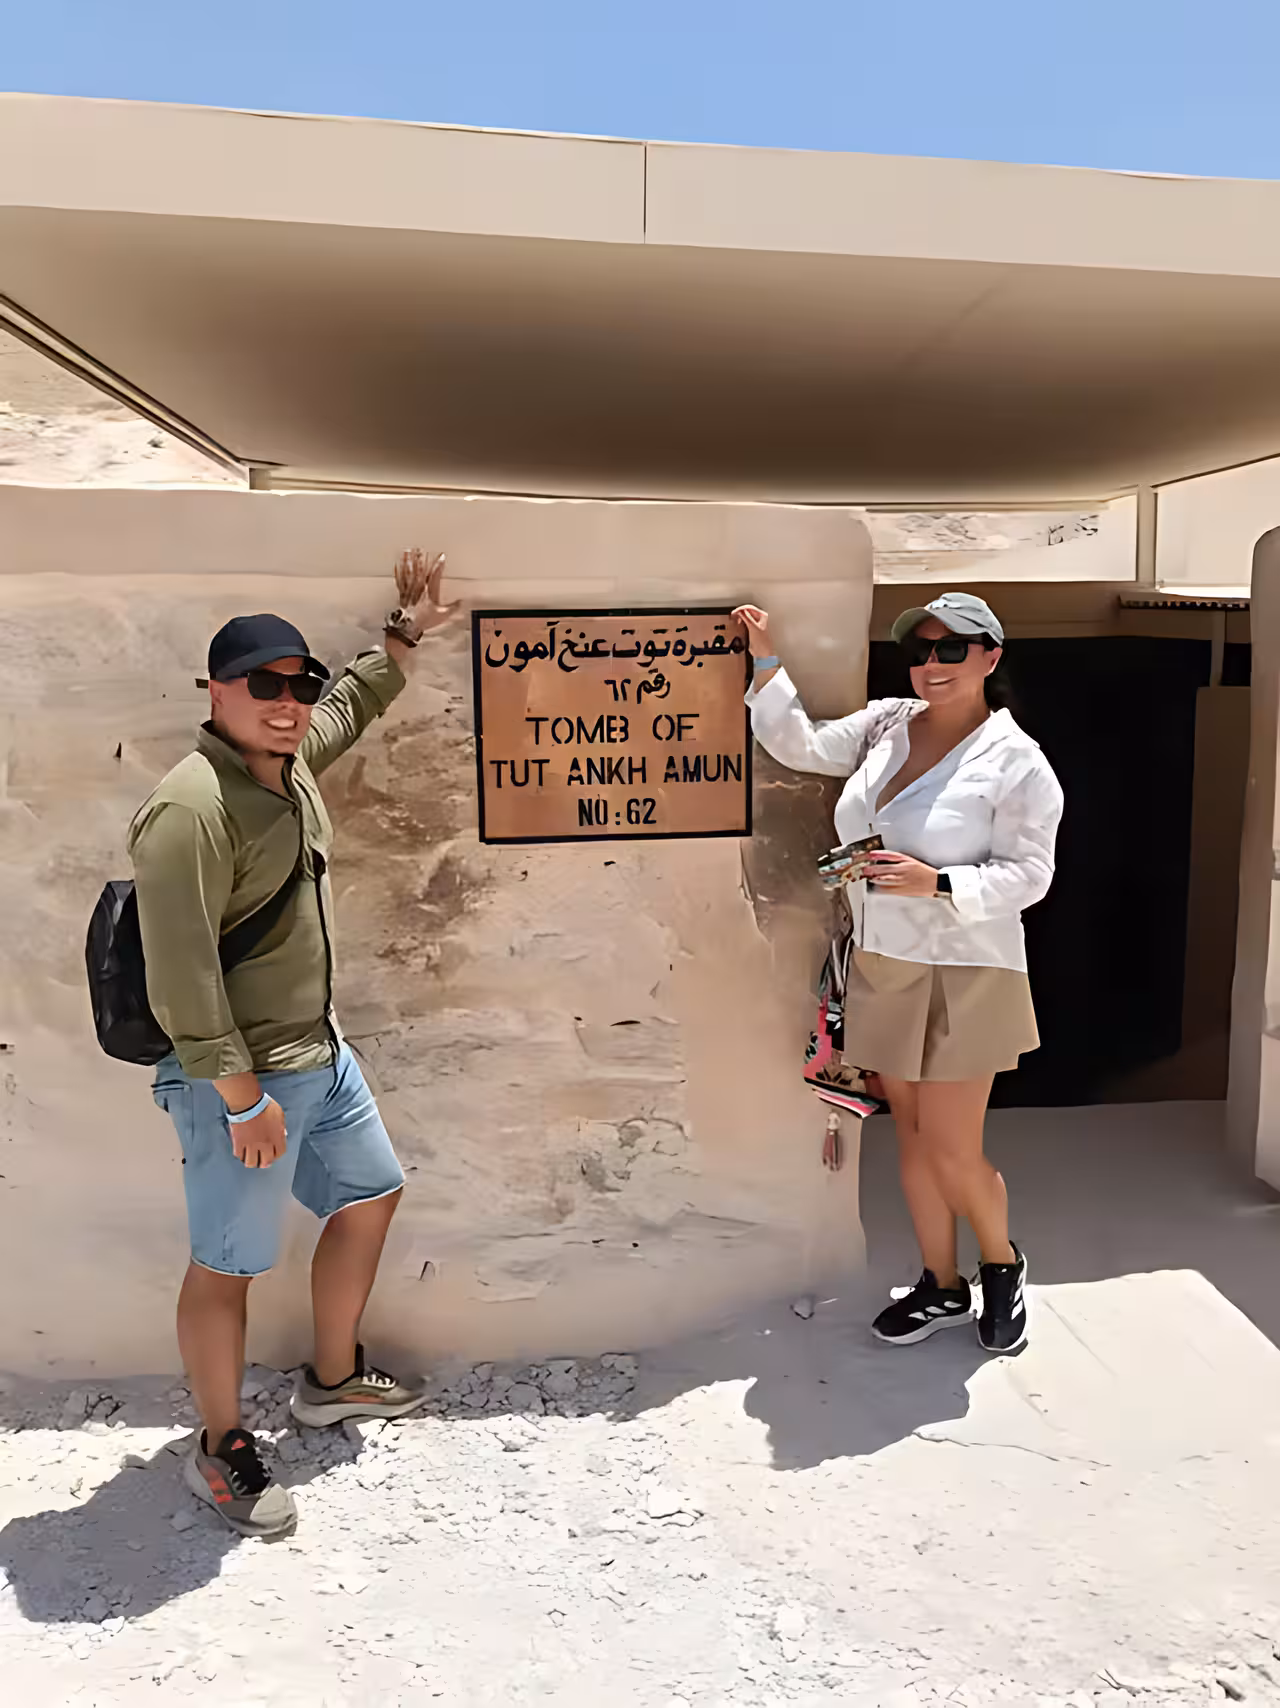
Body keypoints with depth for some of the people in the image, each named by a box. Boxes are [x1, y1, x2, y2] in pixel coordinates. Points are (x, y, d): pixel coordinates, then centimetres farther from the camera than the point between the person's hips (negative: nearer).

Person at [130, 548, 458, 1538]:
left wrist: (404, 639, 25)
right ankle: (222, 1451, 28)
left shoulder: (290, 761, 3)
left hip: (320, 1055, 10)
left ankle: (333, 1380, 41)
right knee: (227, 1264, 6)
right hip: (236, 1078, -10)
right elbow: (180, 975, -26)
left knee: (371, 1196, 21)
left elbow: (350, 709, 27)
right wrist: (242, 1097, -23)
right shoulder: (190, 810, -24)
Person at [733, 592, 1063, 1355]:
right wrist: (767, 662, -4)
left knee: (952, 1152, 1)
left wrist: (937, 884, -25)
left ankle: (1004, 1262, 32)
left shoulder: (1017, 761, -10)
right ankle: (943, 1288, 32)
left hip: (961, 976, -5)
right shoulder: (886, 724, 6)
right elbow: (801, 745, 6)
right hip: (882, 968, 6)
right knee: (913, 1137, 14)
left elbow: (1028, 873, -11)